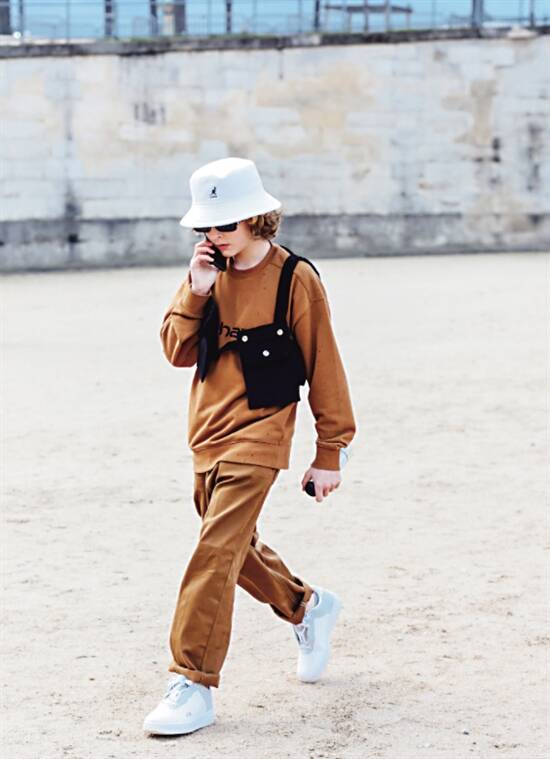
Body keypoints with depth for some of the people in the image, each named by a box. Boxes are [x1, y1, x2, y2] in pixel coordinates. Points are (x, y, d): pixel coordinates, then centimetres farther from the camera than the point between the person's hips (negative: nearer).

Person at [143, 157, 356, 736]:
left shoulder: (295, 279, -9)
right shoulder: (210, 273, 7)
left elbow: (323, 367, -5)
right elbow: (177, 351, 2)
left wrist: (329, 452, -4)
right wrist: (195, 292, -13)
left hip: (258, 436, -7)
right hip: (207, 433, 7)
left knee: (216, 552, -14)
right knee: (236, 548, 17)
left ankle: (193, 684, -12)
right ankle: (307, 607, 42)